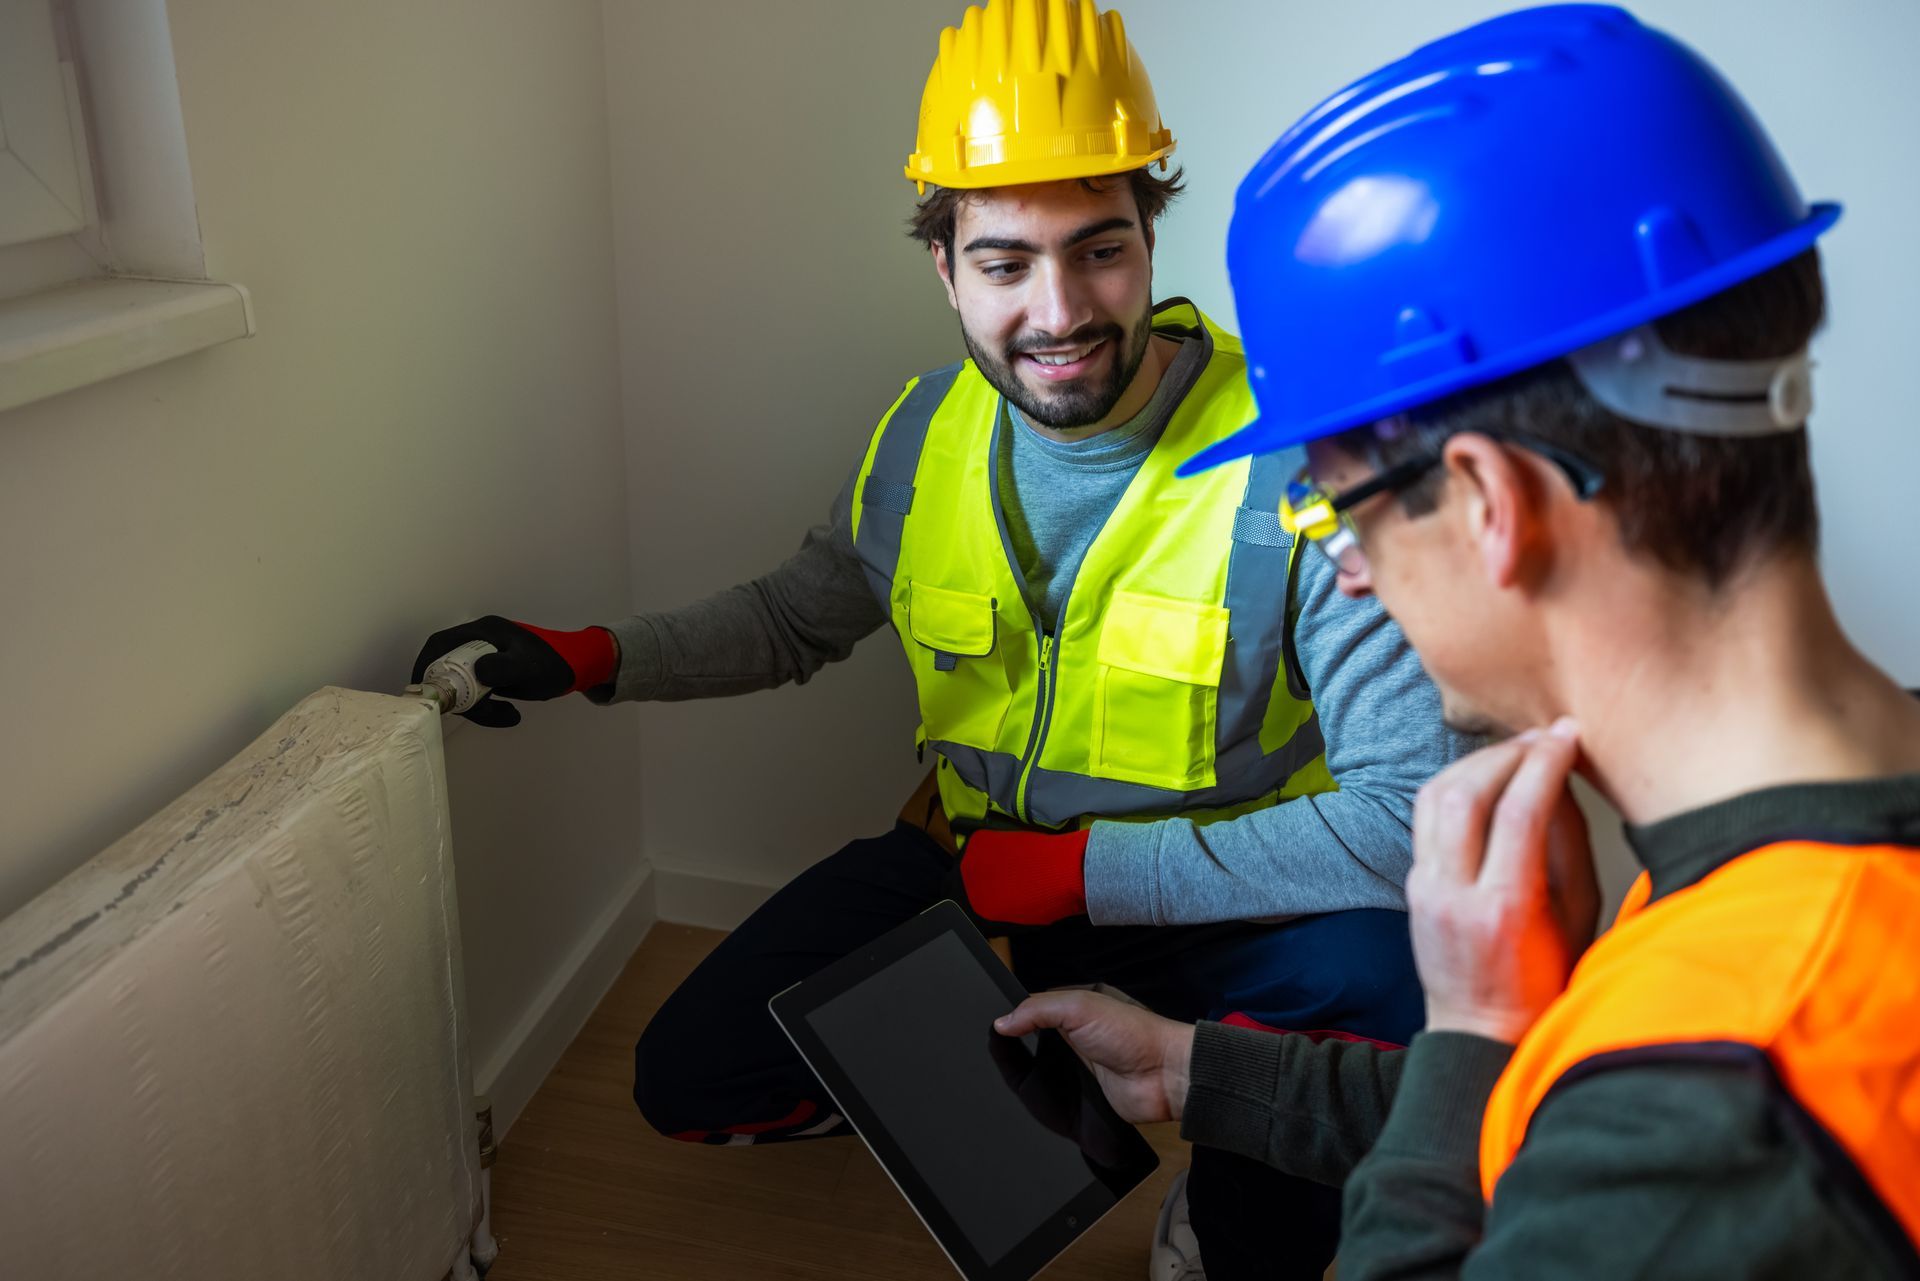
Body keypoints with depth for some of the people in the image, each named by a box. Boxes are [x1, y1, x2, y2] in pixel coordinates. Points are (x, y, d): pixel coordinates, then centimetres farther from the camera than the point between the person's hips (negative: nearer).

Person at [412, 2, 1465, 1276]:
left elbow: (1410, 814, -28)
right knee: (693, 1082, -3)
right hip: (978, 861, 4)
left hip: (1215, 896, -3)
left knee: (1377, 980, -35)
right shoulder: (930, 435, -7)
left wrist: (1084, 871, -25)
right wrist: (586, 659, -1)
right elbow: (800, 615, 12)